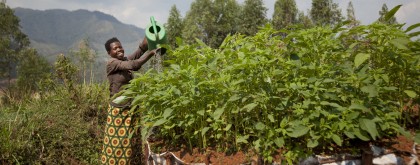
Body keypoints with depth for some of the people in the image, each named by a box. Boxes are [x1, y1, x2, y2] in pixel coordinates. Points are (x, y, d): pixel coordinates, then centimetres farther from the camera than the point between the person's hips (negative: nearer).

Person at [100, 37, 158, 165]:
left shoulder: (126, 60, 7)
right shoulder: (111, 63, -12)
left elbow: (140, 50, -8)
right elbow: (134, 65, -24)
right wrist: (151, 52, -23)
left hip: (132, 110, 6)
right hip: (118, 111, -6)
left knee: (132, 144, 13)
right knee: (117, 144, 4)